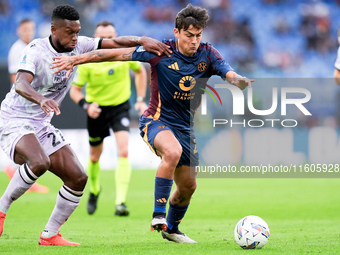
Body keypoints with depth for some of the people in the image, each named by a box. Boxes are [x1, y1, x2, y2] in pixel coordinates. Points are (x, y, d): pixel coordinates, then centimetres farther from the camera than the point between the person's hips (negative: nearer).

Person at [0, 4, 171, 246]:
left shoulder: (78, 46, 0)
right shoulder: (36, 51, -21)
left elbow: (114, 43, 2)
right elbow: (20, 84, -38)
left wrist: (143, 40, -17)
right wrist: (41, 100, -58)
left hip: (42, 126, 8)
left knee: (78, 178, 0)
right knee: (40, 163, -37)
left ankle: (50, 235, 12)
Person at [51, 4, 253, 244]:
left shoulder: (208, 54, -8)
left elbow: (231, 76, -20)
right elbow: (118, 53, -14)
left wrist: (245, 82, -44)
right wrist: (76, 59, -17)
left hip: (185, 127, 5)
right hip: (156, 121, -5)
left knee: (188, 186, 12)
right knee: (172, 151, -37)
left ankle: (171, 228, 39)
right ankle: (159, 214, -31)